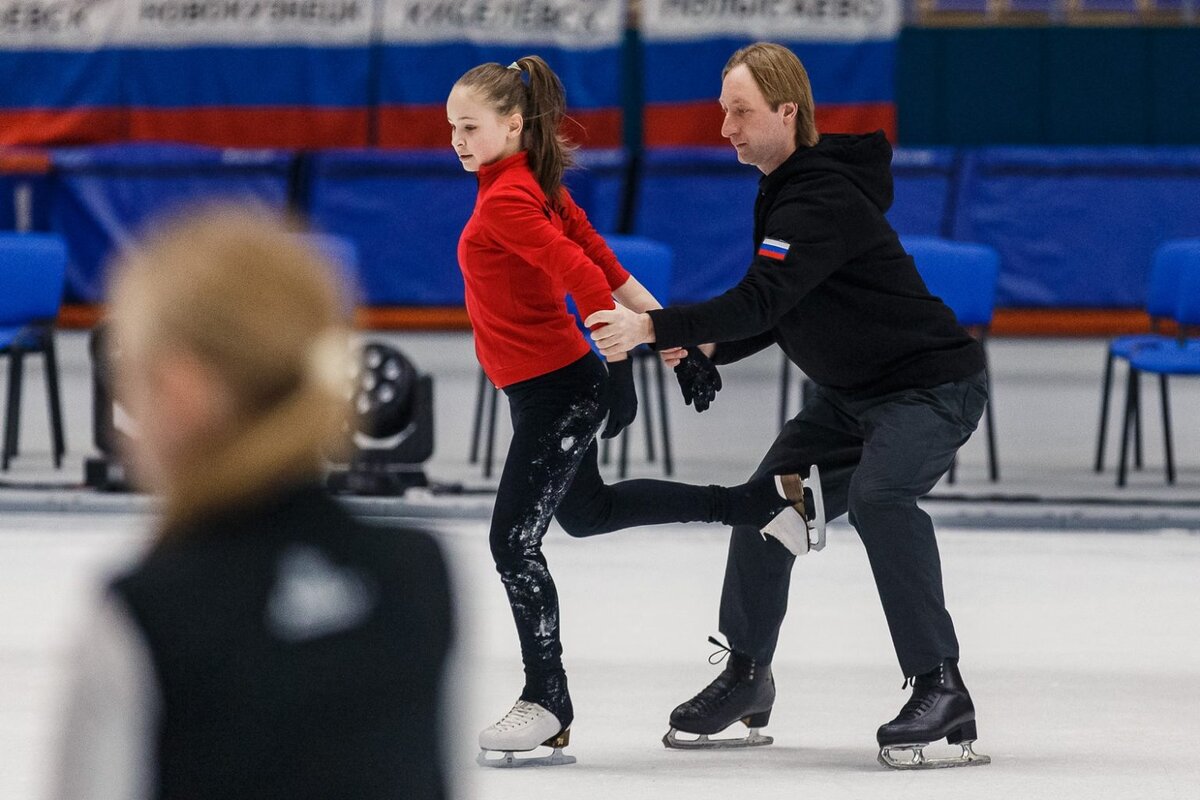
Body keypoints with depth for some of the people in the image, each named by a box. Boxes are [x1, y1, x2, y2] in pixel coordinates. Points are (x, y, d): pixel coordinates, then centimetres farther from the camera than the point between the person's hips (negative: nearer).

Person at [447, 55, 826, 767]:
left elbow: (582, 273, -28)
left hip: (556, 393, -10)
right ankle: (764, 501, 35)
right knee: (588, 511, 27)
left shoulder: (506, 201, -20)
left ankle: (548, 707, 3)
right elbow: (602, 263, 11)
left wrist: (622, 366, -30)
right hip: (558, 385, 10)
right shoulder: (535, 183, 9)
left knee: (514, 541, -5)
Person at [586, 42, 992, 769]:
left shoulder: (822, 200, -26)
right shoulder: (785, 190, 6)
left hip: (933, 383, -11)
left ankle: (941, 690, -29)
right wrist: (709, 348, -3)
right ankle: (747, 678, 30)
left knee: (878, 494, -32)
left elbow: (762, 301, -35)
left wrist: (651, 329, -38)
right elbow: (780, 311, 14)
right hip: (854, 394, 11)